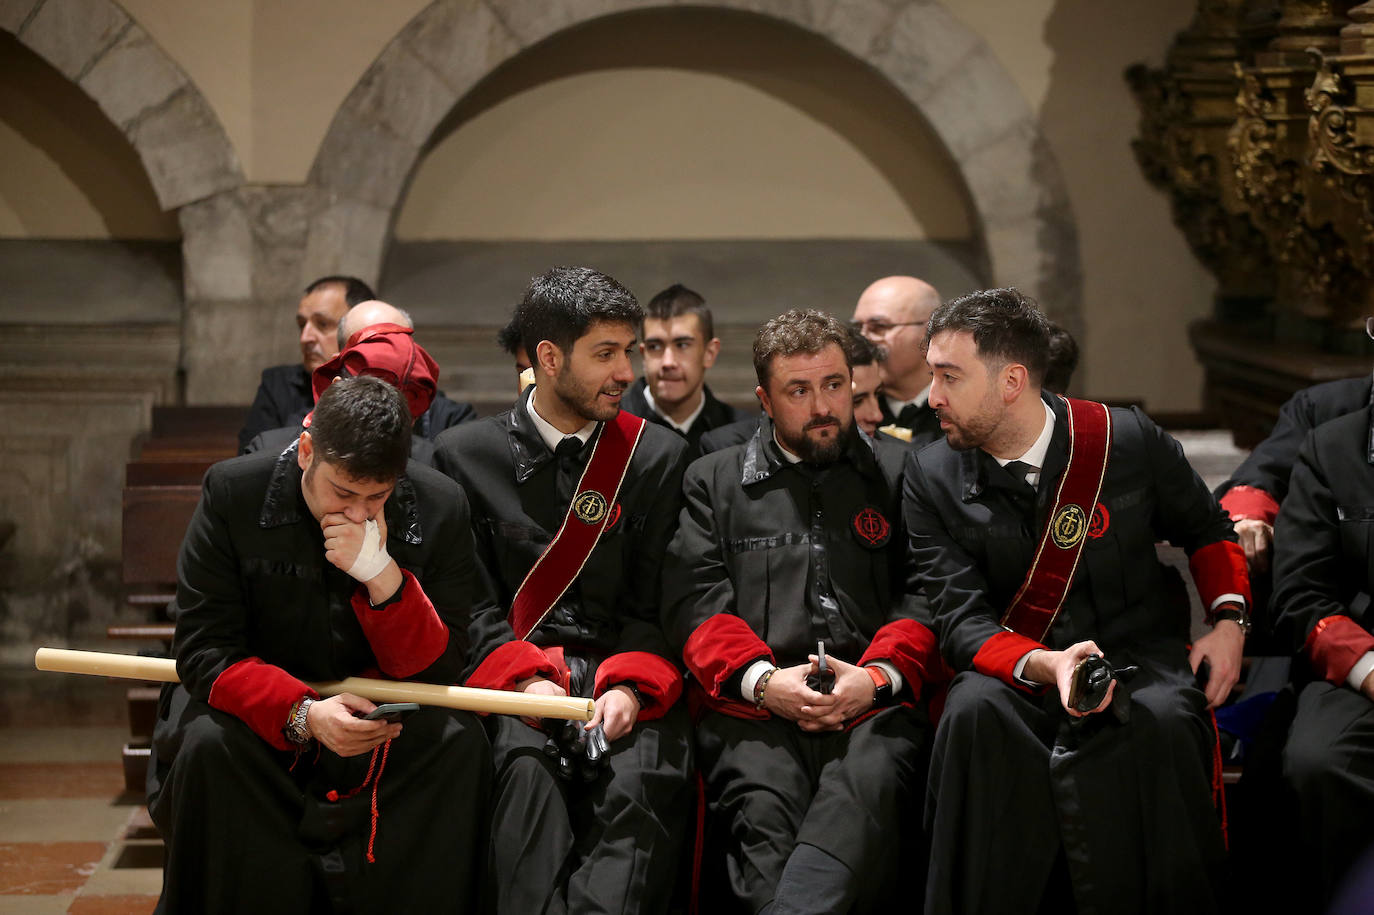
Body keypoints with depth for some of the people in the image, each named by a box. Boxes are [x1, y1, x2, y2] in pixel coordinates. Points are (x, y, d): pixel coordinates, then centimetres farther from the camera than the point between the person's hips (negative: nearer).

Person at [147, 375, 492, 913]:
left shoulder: (439, 508, -10)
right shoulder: (233, 493, -13)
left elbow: (439, 671, -11)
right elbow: (202, 649, -15)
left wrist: (383, 575, -29)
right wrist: (302, 714, -32)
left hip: (381, 715, 1)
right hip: (259, 706, -1)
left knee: (460, 741, -26)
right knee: (207, 743, -32)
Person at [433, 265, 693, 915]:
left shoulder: (658, 455, 11)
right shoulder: (465, 455, 9)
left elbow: (655, 601, 9)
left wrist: (631, 687, -10)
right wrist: (524, 679, -12)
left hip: (624, 672, 1)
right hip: (515, 674, 0)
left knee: (644, 779, -31)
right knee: (527, 770, -33)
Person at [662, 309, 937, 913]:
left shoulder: (900, 472, 23)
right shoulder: (713, 481, 24)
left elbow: (927, 594, 14)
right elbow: (693, 601, 11)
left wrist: (880, 674, -6)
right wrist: (761, 679, -7)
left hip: (874, 703, -1)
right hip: (755, 705, 1)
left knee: (868, 789, -37)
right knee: (763, 810, -35)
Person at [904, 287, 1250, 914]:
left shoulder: (1132, 442, 0)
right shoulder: (932, 477, 2)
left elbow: (1208, 531, 19)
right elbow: (961, 620, -5)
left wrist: (1229, 619, 0)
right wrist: (1045, 666, -24)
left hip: (1137, 656, -1)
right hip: (1014, 668, 1)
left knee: (1161, 721, -35)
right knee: (974, 715, -34)